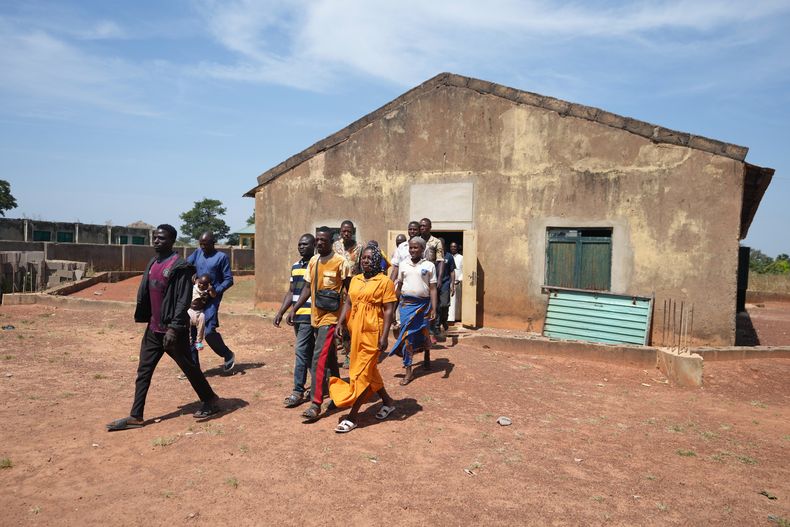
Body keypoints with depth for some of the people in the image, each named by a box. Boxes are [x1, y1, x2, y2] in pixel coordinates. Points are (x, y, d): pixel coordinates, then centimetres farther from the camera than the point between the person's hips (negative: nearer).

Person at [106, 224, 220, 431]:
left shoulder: (180, 266, -15)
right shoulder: (152, 264, 10)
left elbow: (184, 301, -20)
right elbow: (145, 296, 16)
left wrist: (174, 328, -25)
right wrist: (145, 321, 14)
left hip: (172, 329, -8)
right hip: (153, 329, 8)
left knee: (189, 367, 6)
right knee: (143, 372, 8)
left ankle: (211, 400, 24)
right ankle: (135, 416, 16)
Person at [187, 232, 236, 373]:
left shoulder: (221, 257, -4)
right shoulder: (197, 253, 12)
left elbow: (228, 280, -5)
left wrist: (216, 291, -19)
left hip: (211, 300, -6)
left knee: (209, 331, -14)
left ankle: (228, 355, 11)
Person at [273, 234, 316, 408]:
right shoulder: (295, 266, 14)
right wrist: (281, 312, 12)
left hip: (310, 317, -8)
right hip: (297, 317, 8)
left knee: (301, 352, -7)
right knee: (309, 353, 15)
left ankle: (298, 391, 2)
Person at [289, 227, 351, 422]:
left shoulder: (340, 262, -10)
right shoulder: (313, 261, 9)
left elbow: (350, 290, -5)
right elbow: (308, 288, 13)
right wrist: (294, 309, 5)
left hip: (330, 317, -7)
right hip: (316, 316, 7)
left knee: (319, 359, -12)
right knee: (329, 358, 19)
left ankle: (315, 404, -8)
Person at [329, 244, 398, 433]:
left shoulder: (385, 281, -7)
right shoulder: (355, 280, 12)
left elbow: (388, 310, -10)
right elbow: (348, 303, 13)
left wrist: (384, 336, -16)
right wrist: (341, 322, -1)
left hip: (372, 332, -7)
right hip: (356, 330, 7)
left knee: (361, 372, -4)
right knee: (369, 369, 17)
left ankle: (352, 417, 4)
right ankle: (388, 401, 35)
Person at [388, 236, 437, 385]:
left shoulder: (429, 266, -1)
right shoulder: (403, 264, 5)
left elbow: (432, 289, -3)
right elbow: (399, 286, 11)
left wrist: (434, 308, -9)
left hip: (423, 304, -1)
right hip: (406, 304, 1)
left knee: (424, 333, 14)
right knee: (407, 335, -2)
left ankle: (427, 357, 45)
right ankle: (408, 371, 4)